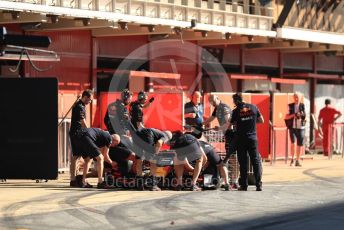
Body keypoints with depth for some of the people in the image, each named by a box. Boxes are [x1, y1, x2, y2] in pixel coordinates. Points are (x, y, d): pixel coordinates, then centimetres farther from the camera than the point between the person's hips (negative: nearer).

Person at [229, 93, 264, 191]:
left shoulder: (236, 111, -6)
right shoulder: (253, 107, 2)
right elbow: (261, 120, 8)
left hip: (241, 139, -2)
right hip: (253, 138, 2)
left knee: (243, 163, 5)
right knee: (256, 161, 3)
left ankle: (244, 185, 5)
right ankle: (258, 184, -5)